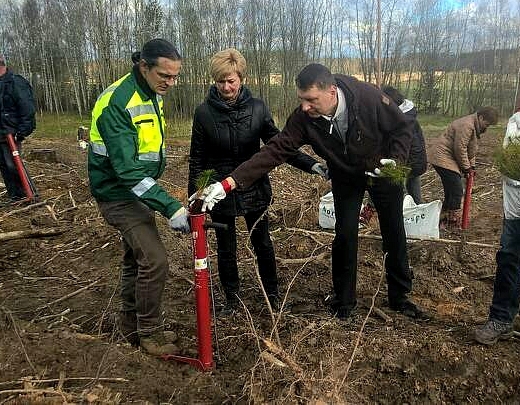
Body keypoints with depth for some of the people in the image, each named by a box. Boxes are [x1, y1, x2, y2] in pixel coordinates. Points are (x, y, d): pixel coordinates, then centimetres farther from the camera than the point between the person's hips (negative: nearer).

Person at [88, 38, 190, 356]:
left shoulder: (152, 94, 3)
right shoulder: (117, 103, -25)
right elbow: (127, 170, -32)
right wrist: (171, 207, -36)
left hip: (138, 189, 9)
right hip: (119, 194, -9)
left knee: (137, 258, 17)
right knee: (155, 260, -14)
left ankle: (133, 327, 33)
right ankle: (150, 332, 8)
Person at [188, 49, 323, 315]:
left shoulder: (257, 108, -5)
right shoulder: (204, 112, -7)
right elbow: (197, 159, -2)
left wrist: (311, 165, -15)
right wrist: (194, 196, -2)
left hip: (254, 189, 1)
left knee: (262, 244, 13)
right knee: (225, 249, 12)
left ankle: (272, 294, 35)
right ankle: (231, 298, 33)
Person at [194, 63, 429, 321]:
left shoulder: (369, 97, -33)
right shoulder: (303, 118, -28)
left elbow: (403, 128, -16)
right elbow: (274, 151, -34)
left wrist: (395, 160, -31)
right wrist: (228, 183, -42)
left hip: (383, 171, 0)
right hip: (345, 178, 1)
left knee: (394, 235, 9)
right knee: (345, 235, -4)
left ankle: (400, 297, 30)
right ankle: (343, 301, 17)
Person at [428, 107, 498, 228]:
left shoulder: (475, 127, 15)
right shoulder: (466, 125, -20)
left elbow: (471, 150, 21)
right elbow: (460, 149, -21)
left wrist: (471, 166, 11)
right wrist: (466, 168, -11)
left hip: (447, 159, 11)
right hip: (442, 158, -11)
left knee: (451, 191, 13)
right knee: (456, 192, -11)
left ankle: (445, 221, 22)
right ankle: (453, 224, -4)